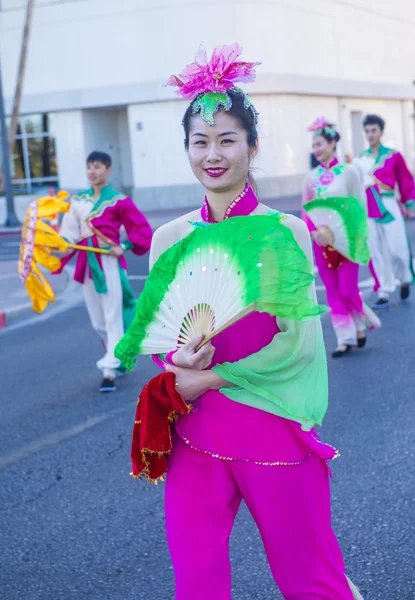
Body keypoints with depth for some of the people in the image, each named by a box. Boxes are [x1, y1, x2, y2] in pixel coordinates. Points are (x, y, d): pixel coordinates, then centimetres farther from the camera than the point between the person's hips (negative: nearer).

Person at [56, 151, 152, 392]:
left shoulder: (119, 201, -5)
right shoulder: (78, 201, 8)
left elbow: (143, 229, -4)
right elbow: (71, 233, 4)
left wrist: (124, 247, -15)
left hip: (110, 264, -5)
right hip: (87, 264, 6)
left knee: (113, 318, -3)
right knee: (98, 322, 13)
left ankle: (110, 371, -2)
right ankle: (120, 358, 33)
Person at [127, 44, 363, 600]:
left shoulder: (285, 231, -8)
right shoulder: (169, 238, 3)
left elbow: (296, 342, -12)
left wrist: (209, 377, -13)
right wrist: (180, 357, -15)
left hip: (275, 426, -3)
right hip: (196, 430, 3)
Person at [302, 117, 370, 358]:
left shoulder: (348, 172, -5)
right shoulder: (311, 177, 5)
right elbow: (305, 210, 6)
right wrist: (315, 232, -11)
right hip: (321, 241, 3)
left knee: (348, 289, -2)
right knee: (333, 292, 5)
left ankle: (360, 326, 25)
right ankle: (345, 338, 13)